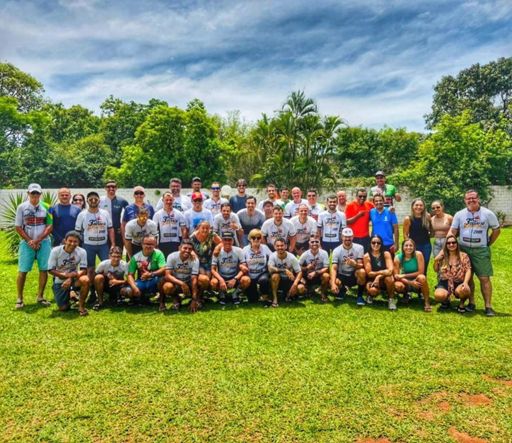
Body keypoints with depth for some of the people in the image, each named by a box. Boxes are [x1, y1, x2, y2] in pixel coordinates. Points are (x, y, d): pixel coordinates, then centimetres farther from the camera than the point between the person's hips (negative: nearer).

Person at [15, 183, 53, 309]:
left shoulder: (45, 207, 1)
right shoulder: (22, 207, 1)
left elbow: (50, 226, -2)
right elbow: (18, 227, 0)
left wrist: (37, 240, -10)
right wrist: (30, 241, -8)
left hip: (44, 243, 1)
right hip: (27, 243, 0)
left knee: (44, 269, 1)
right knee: (22, 271, -1)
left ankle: (40, 296, 13)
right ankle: (19, 298, 10)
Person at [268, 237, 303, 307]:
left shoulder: (292, 257, -16)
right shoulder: (273, 256, -16)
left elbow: (299, 272, -16)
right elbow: (270, 269, -30)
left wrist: (295, 283, -33)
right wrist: (285, 270, -39)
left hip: (290, 281, 1)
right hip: (278, 281, -1)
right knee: (275, 275, -35)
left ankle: (288, 294, 8)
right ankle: (274, 298, -16)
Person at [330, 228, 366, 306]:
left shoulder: (359, 248, -10)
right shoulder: (337, 250, -11)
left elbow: (361, 265, -18)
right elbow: (334, 268, -19)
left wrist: (355, 264, -44)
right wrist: (333, 284, -35)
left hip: (354, 275, -1)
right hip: (342, 276, 1)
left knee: (362, 271, -34)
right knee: (334, 283, -32)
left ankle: (360, 296, -11)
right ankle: (342, 290, 10)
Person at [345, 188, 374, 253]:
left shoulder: (369, 205, 5)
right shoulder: (350, 205, -5)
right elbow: (347, 222, -7)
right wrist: (358, 215, -16)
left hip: (366, 237, 3)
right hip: (354, 238, -3)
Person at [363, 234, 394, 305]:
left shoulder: (386, 254, -6)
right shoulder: (367, 256, -9)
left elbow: (390, 270, -16)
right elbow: (369, 273, -11)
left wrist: (378, 277, -23)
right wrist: (382, 272, -18)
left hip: (384, 280, 2)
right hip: (372, 280, -1)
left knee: (389, 278, -34)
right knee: (373, 290, -35)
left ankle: (391, 298, -6)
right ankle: (370, 296, 7)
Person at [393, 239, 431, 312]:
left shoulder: (418, 254, -16)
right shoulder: (398, 257, -13)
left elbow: (421, 272, -18)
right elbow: (396, 276, -15)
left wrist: (404, 275, -20)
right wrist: (410, 282, -29)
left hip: (417, 281, -2)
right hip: (406, 282, 2)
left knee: (421, 277, -35)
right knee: (397, 286, -31)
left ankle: (426, 302, -16)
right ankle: (406, 295, 8)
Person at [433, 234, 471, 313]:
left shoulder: (463, 256, 0)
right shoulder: (442, 256, 5)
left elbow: (468, 270, -7)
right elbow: (436, 270, 13)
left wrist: (465, 282, -23)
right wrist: (436, 261, -6)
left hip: (459, 283, -1)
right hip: (445, 283, 1)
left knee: (464, 290, -37)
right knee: (438, 295, -29)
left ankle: (461, 304, 0)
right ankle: (446, 300, 12)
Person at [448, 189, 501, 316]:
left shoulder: (488, 213, -2)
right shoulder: (459, 214, 1)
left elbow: (496, 230, 6)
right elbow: (452, 232, 1)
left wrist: (488, 244, 4)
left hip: (481, 251, -2)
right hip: (463, 250, 2)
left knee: (484, 278, -3)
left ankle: (488, 306, 5)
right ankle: (471, 303, 22)